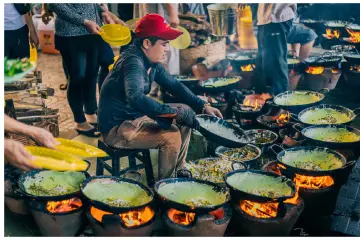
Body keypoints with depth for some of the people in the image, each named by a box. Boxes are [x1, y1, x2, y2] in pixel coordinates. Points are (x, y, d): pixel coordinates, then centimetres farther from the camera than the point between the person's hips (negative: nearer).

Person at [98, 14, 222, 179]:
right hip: (116, 128, -10)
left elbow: (173, 84, 12)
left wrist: (203, 106, 0)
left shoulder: (151, 62, 2)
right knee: (171, 136, -22)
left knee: (185, 113, 8)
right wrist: (176, 113, -41)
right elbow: (135, 97, -43)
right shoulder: (133, 61, -26)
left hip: (134, 116, 10)